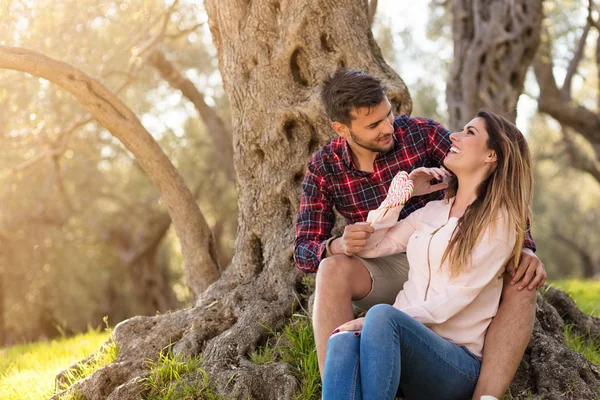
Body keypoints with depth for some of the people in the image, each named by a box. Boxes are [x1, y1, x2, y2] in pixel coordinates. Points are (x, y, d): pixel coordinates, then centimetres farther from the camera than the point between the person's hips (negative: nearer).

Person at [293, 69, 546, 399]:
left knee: (520, 283, -29)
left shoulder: (422, 133, -13)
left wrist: (526, 249, -25)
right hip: (385, 271, 0)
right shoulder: (322, 168, -9)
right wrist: (337, 246, -35)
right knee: (333, 271, -34)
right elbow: (304, 253, -10)